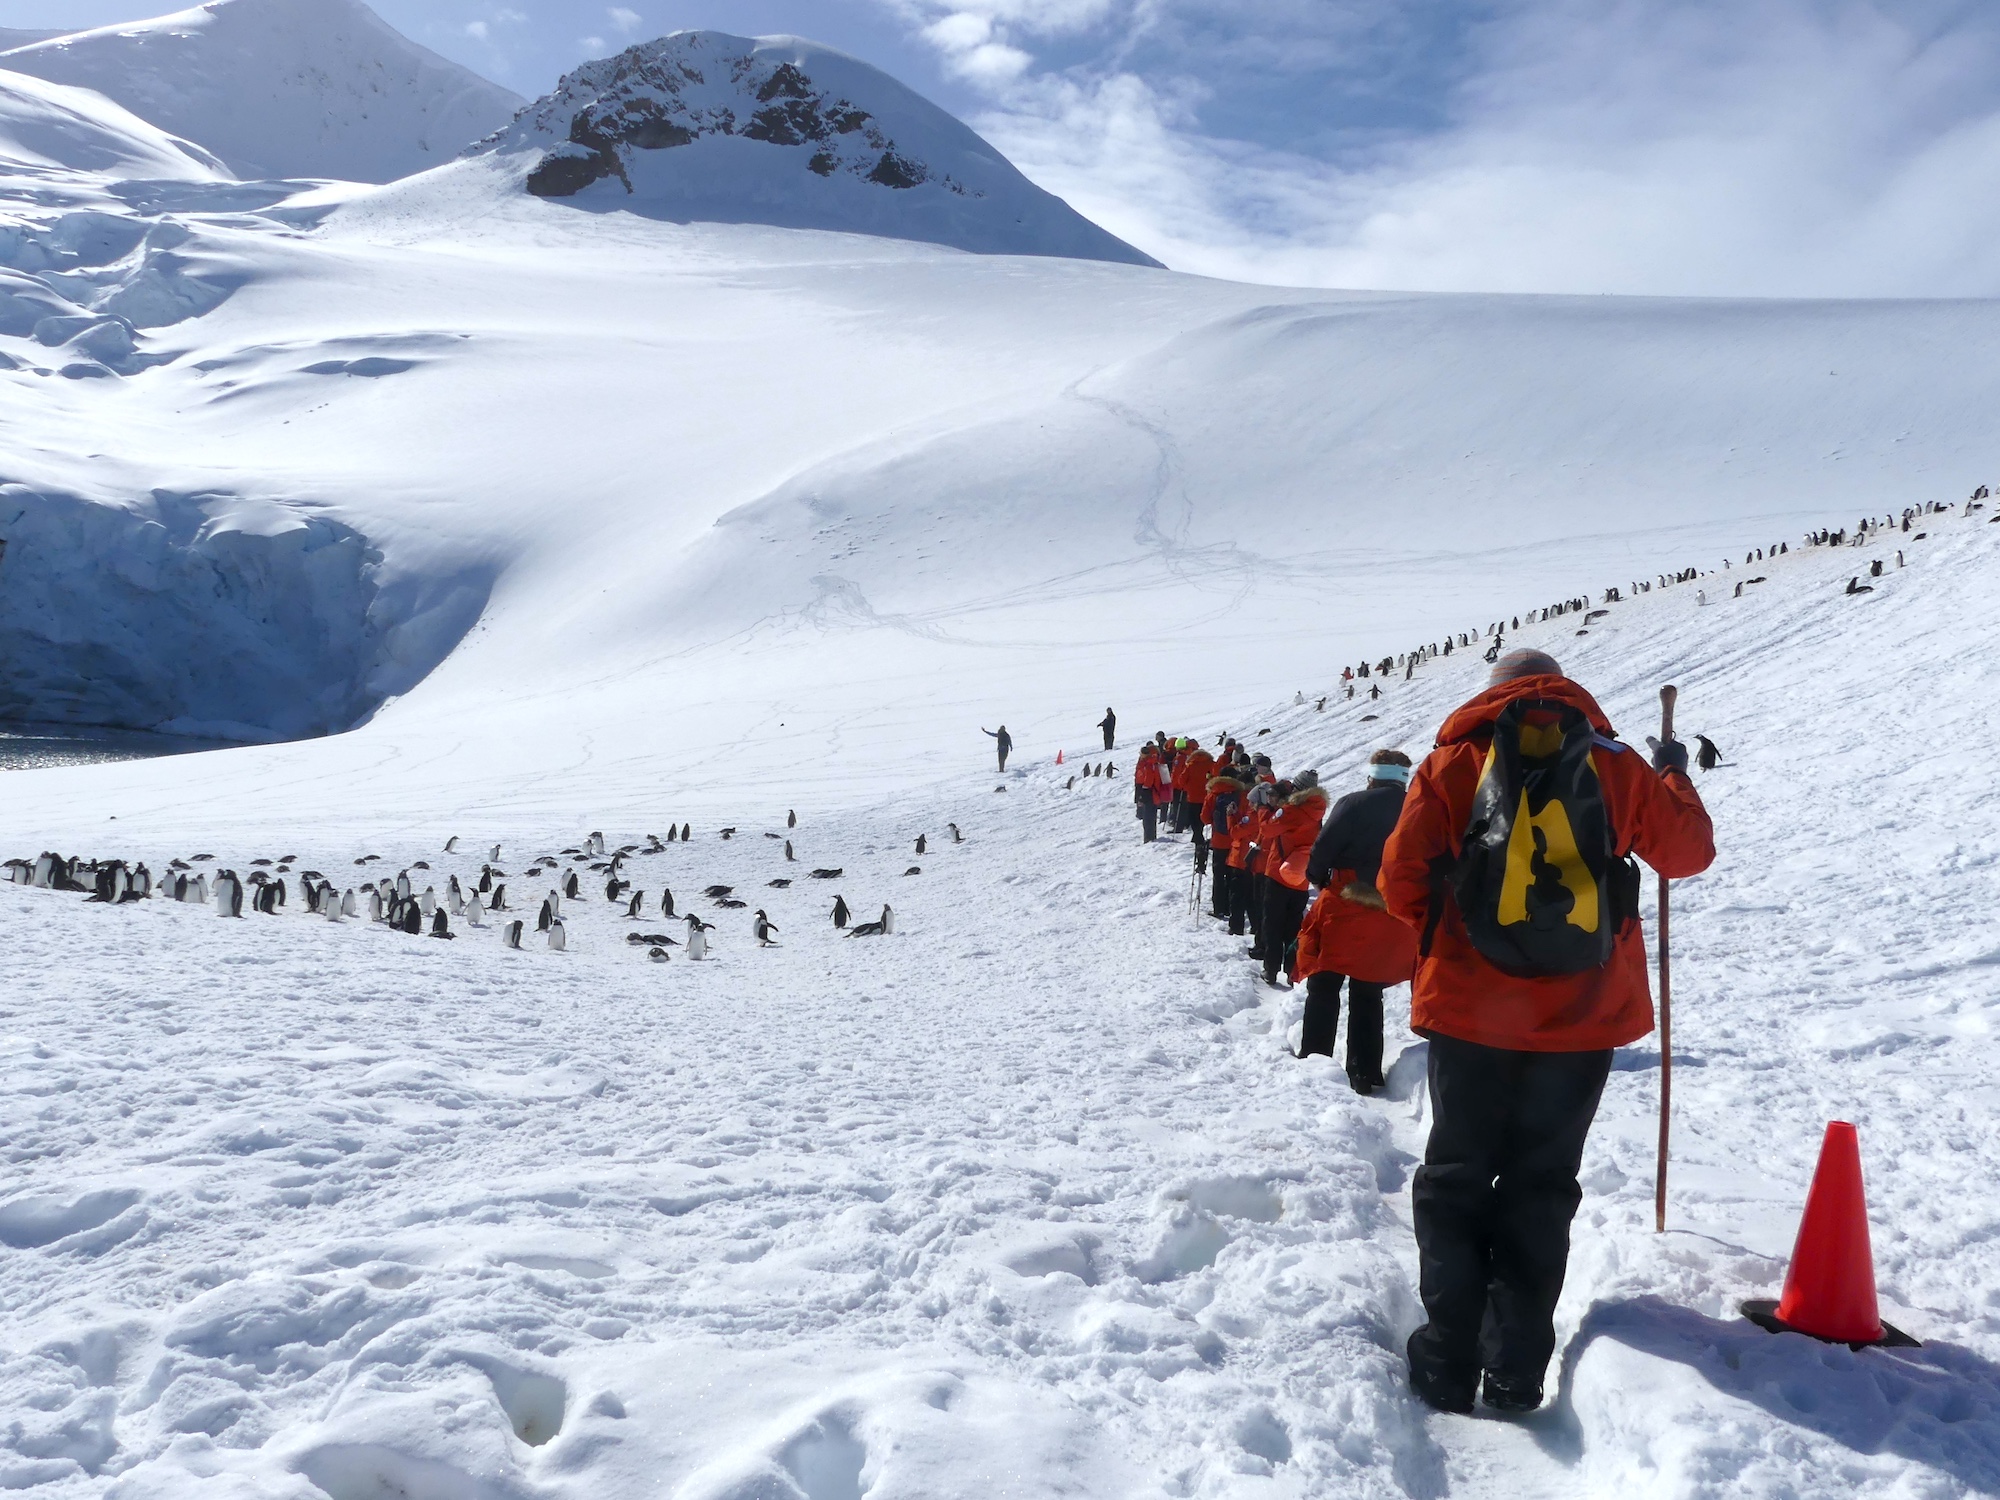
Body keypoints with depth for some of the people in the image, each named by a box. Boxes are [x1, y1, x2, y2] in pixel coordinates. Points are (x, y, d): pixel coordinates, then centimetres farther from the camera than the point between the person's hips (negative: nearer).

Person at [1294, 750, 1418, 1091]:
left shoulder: (1354, 804, -8)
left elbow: (1323, 849, -12)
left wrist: (1319, 879, 7)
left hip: (1345, 912, -4)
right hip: (1393, 921, 4)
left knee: (1324, 987, 9)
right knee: (1368, 995, 12)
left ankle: (1314, 1060, 8)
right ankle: (1365, 1073, 11)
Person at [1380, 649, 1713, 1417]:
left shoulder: (1456, 761, -1)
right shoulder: (1614, 764, 3)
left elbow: (1401, 877, -5)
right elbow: (1688, 850, 14)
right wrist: (1674, 777, 32)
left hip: (1471, 1008, -1)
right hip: (1583, 1016, 1)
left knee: (1456, 1180, 12)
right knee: (1541, 1187, 12)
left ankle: (1448, 1364, 10)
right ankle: (1514, 1374, 12)